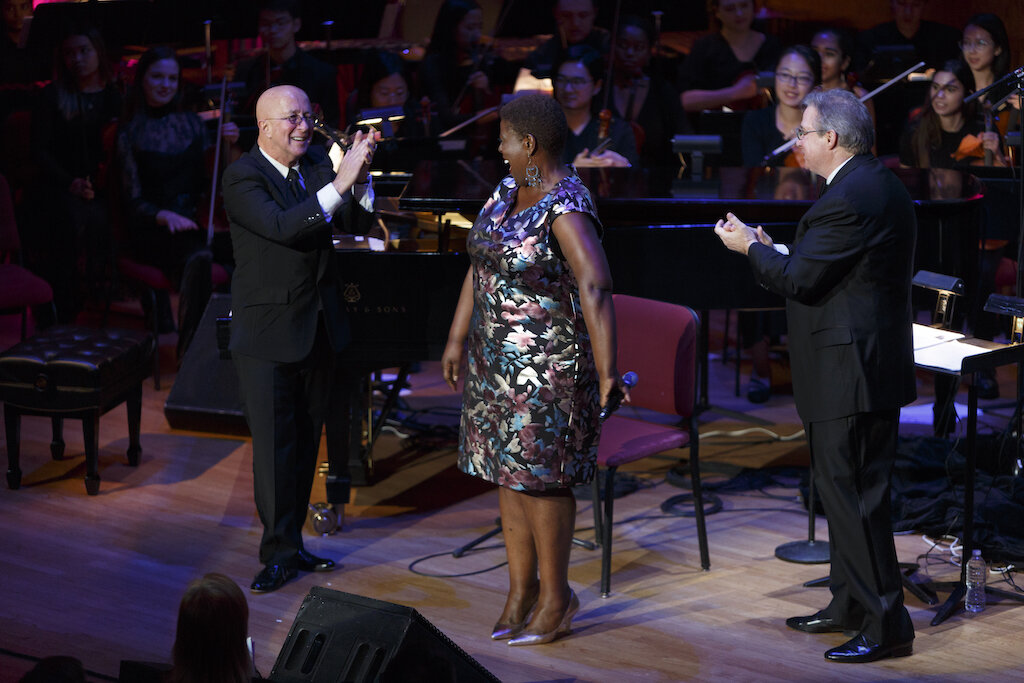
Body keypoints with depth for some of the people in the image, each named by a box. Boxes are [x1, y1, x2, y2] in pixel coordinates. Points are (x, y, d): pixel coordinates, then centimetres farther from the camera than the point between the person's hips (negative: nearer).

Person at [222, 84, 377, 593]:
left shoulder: (317, 164, 6)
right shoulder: (242, 178, -14)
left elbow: (358, 223, 1)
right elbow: (282, 226, -29)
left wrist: (360, 178, -17)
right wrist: (338, 183, -34)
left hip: (318, 328, 6)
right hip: (267, 333, -6)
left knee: (305, 442, 13)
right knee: (275, 444, -4)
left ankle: (289, 542, 23)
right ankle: (279, 552, 5)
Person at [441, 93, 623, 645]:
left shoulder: (566, 209, -21)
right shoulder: (507, 191, 7)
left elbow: (595, 289, -29)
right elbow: (480, 267, 15)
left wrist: (607, 371, -35)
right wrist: (456, 339, 15)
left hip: (548, 362, -8)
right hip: (497, 355, 8)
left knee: (541, 474, -1)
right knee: (507, 469, 13)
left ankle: (555, 599, 13)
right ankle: (521, 587, 24)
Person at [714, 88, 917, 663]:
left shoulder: (847, 199, -21)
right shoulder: (884, 186, 12)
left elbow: (799, 280, -19)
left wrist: (751, 247, -3)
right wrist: (774, 249, 12)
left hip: (849, 373, -11)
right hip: (877, 364, 11)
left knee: (854, 495, -5)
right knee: (851, 491, 18)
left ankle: (885, 626, 0)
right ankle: (851, 606, 28)